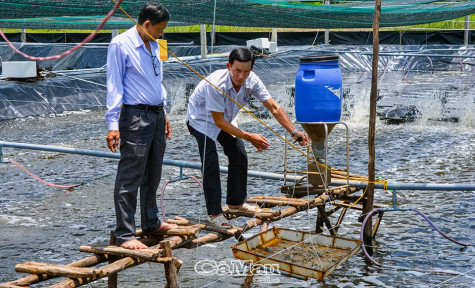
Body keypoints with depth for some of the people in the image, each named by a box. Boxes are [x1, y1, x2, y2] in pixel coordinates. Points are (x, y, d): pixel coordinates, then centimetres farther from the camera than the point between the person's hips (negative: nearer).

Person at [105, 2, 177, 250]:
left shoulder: (154, 46, 15)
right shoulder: (121, 44, -10)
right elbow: (114, 85, -12)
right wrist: (113, 124, -17)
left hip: (157, 116, 8)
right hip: (135, 117, -8)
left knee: (152, 176, 16)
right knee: (130, 178, -7)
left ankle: (151, 223, 28)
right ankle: (124, 235, -3)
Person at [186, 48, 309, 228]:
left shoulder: (252, 81, -21)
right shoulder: (216, 84, -38)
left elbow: (274, 108, -15)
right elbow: (219, 121, -31)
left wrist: (293, 131, -26)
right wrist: (249, 137, -32)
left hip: (225, 119, 7)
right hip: (201, 119, -7)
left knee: (240, 158, 8)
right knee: (210, 163, -17)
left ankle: (235, 203, 26)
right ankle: (214, 213, -10)